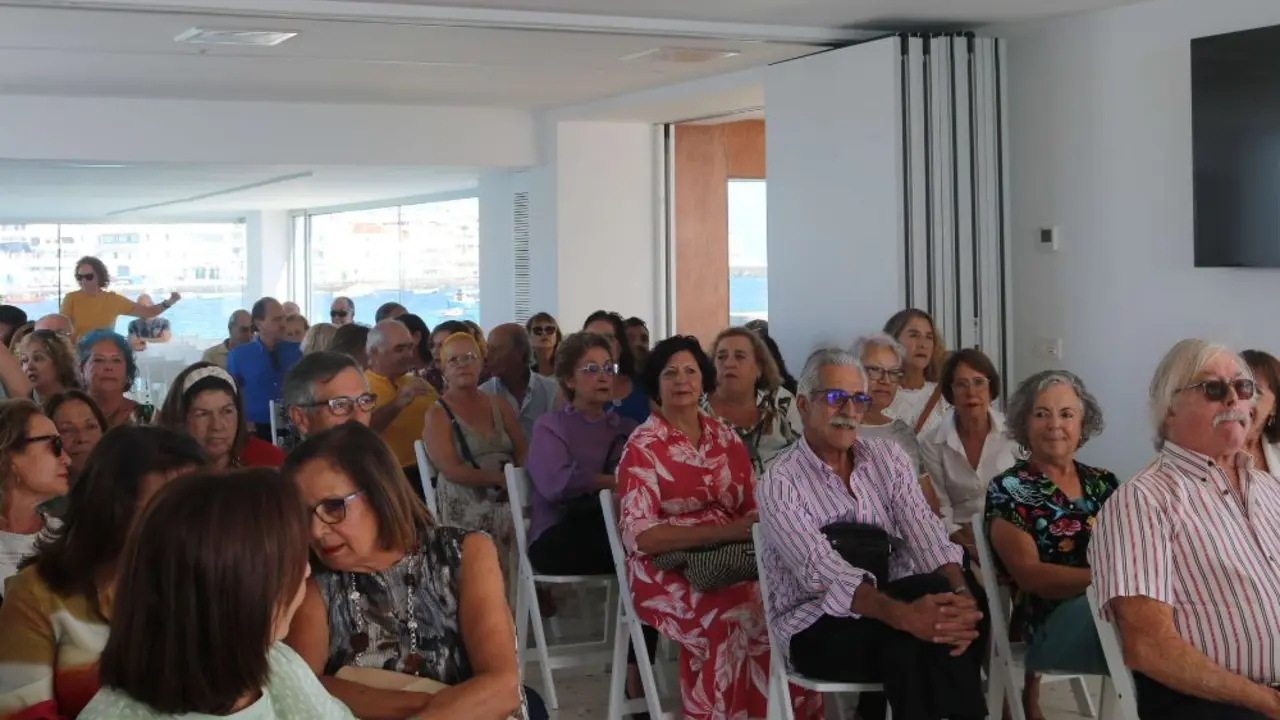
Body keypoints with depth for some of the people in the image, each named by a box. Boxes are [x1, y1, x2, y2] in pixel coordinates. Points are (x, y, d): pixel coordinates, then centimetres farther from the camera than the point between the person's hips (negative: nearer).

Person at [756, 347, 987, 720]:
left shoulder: (888, 457, 7)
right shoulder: (780, 482, -10)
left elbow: (923, 532, -8)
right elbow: (823, 573, -24)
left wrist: (961, 594, -29)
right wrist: (902, 615, -39)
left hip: (893, 604, 5)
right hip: (817, 626, -4)